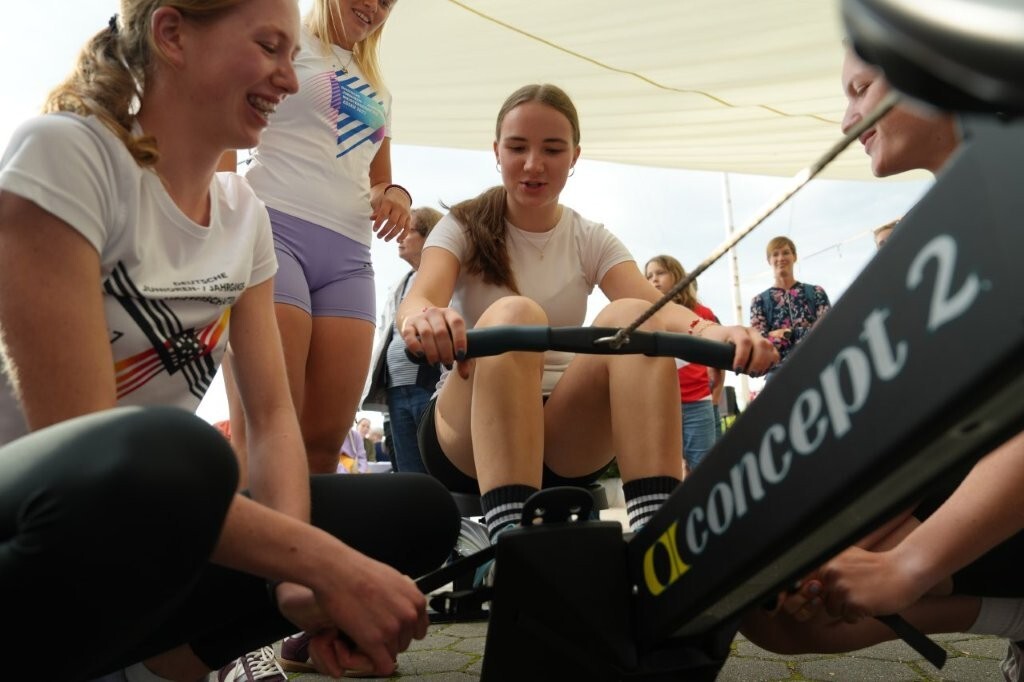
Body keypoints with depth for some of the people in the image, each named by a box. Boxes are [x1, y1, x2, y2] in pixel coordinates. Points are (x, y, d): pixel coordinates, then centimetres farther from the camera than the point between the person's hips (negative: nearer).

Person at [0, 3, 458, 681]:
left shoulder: (244, 215, 5)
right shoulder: (63, 153, -15)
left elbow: (273, 413, -1)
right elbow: (80, 443, -24)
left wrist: (296, 575, -20)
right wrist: (318, 559, -28)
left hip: (146, 528, 7)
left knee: (421, 513, -6)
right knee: (173, 455, -40)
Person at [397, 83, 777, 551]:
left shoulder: (590, 240, 8)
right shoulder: (464, 227, 3)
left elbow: (658, 306, -12)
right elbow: (419, 299, -19)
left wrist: (713, 332, -36)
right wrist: (424, 318, -46)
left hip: (565, 437, 2)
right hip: (467, 436, -2)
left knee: (633, 317, -25)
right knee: (514, 316, -32)